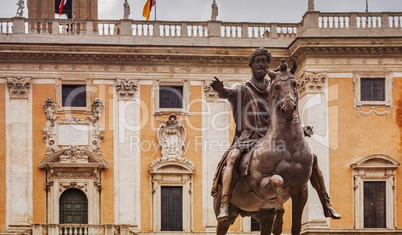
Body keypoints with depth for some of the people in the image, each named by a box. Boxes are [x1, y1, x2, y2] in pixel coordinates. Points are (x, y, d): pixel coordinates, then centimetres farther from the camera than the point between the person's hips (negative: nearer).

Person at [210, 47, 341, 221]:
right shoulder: (243, 90, 9)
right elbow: (228, 93, -14)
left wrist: (302, 128, -4)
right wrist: (220, 90, -40)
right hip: (249, 140, -4)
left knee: (311, 158, -6)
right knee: (233, 157, -35)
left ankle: (326, 205, 3)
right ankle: (224, 206, -45)